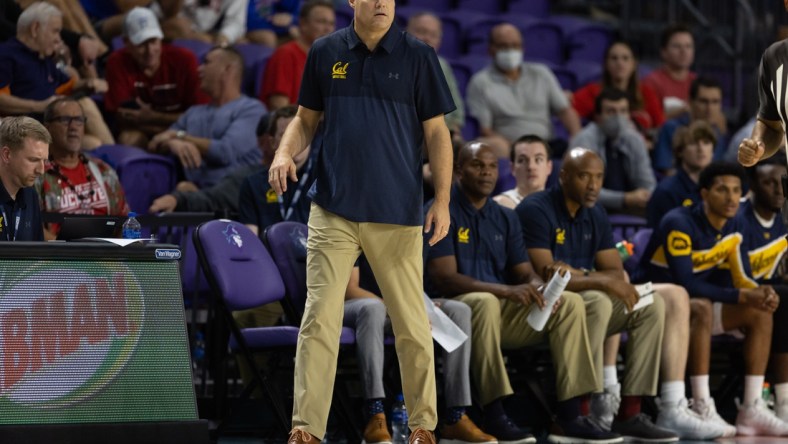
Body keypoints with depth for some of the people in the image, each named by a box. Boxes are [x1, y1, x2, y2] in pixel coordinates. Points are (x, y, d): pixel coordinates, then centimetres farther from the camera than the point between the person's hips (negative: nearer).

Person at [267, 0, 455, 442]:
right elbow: (307, 118, 15)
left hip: (397, 212, -1)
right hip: (333, 210, 1)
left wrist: (443, 200, -6)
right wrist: (285, 153, -5)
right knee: (319, 319, -4)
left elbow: (436, 131, 1)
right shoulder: (326, 53, 6)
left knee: (412, 323, 5)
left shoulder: (418, 56, 0)